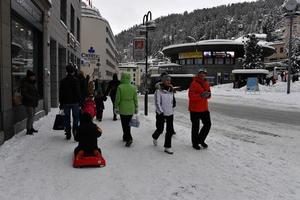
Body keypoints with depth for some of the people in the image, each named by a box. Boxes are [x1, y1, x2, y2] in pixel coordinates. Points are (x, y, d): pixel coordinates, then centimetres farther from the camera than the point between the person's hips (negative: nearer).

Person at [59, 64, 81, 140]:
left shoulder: (63, 81, 5)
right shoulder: (75, 80, -6)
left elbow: (61, 93, 7)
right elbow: (78, 92, -7)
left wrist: (61, 103, 12)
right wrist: (80, 101, -2)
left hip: (66, 102, 3)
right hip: (75, 102, -3)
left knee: (67, 118, 9)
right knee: (76, 117, 3)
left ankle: (68, 134, 12)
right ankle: (75, 131, -8)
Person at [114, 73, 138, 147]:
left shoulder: (120, 87, -11)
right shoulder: (133, 87, -2)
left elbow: (117, 99, -8)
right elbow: (135, 99, 2)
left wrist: (116, 107, 3)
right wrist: (136, 108, 12)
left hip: (123, 109, -3)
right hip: (131, 109, 3)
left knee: (124, 124, 3)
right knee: (128, 123, 17)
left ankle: (129, 139, -8)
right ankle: (125, 137, 29)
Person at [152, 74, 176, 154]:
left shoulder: (171, 90, 7)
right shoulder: (158, 90, -11)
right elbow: (157, 103, -13)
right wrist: (161, 112, -17)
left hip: (170, 113, 5)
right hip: (161, 113, -5)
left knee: (170, 130, 0)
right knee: (160, 129, 6)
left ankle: (167, 147, 10)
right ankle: (155, 137, 40)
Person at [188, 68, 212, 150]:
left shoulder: (206, 83, 9)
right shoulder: (194, 83, -14)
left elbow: (208, 95, 17)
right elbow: (191, 96, -21)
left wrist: (208, 94, -7)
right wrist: (201, 95, -32)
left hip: (204, 108, 7)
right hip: (195, 109, -7)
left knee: (208, 124, 11)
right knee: (196, 126, 5)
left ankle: (201, 140, 31)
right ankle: (195, 143, 24)